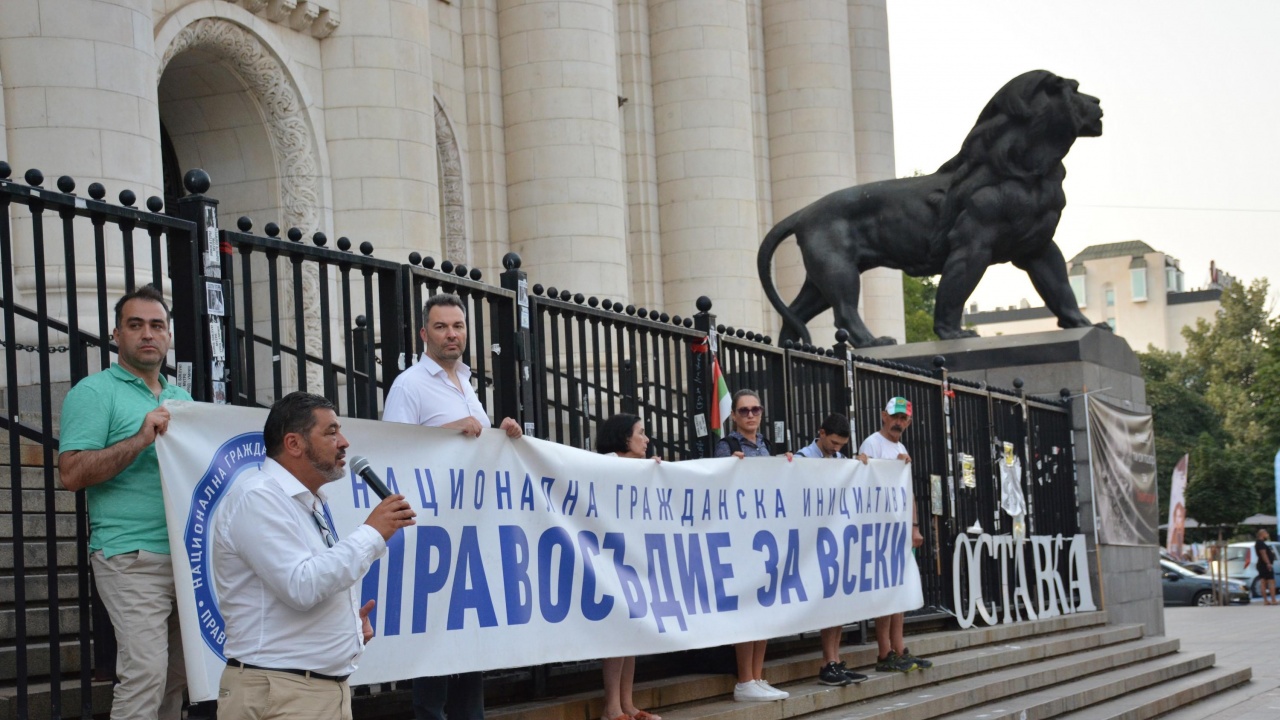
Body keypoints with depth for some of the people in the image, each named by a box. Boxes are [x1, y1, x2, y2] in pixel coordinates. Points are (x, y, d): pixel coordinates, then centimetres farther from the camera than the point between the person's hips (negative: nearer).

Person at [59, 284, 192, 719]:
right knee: (145, 673, -16)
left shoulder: (182, 399, 20)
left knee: (178, 676, 7)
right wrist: (140, 440, -19)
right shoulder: (94, 393, -1)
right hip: (134, 558, -7)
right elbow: (72, 473, -12)